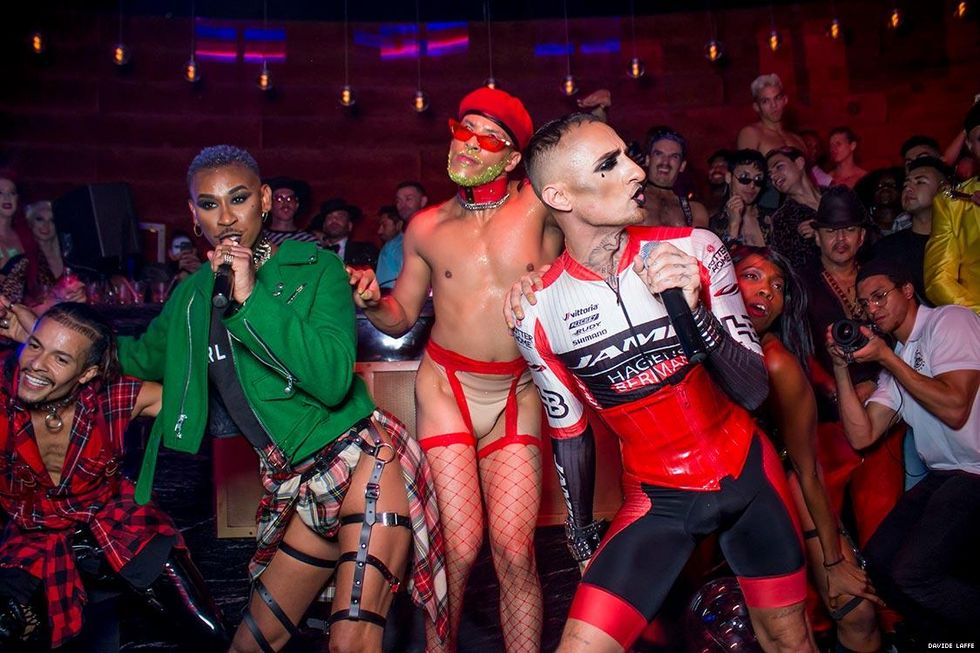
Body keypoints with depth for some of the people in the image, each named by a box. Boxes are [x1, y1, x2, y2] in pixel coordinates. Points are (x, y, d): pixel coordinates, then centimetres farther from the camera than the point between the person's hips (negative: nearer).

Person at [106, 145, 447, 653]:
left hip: (362, 462, -6)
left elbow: (333, 380, -18)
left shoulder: (314, 268, -6)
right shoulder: (192, 295, 9)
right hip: (297, 487, 6)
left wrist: (251, 297, -19)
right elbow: (141, 359, 29)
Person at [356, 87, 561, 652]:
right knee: (459, 548, -4)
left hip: (518, 393, 0)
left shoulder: (538, 205, -2)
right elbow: (400, 316, 12)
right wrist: (369, 300, -6)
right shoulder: (427, 227, 5)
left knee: (515, 550, -6)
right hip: (446, 386, 1)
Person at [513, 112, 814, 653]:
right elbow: (569, 431, 0)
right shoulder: (538, 313, -15)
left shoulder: (695, 250, -13)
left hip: (748, 474, 2)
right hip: (656, 498, -1)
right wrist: (582, 533, 10)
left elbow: (753, 391, -14)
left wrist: (696, 313, -31)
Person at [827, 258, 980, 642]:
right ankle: (948, 641, 20)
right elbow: (861, 436, 5)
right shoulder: (895, 360, 14)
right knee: (879, 560, 3)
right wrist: (842, 367, -2)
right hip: (945, 475, 8)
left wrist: (885, 357, -14)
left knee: (913, 573, -18)